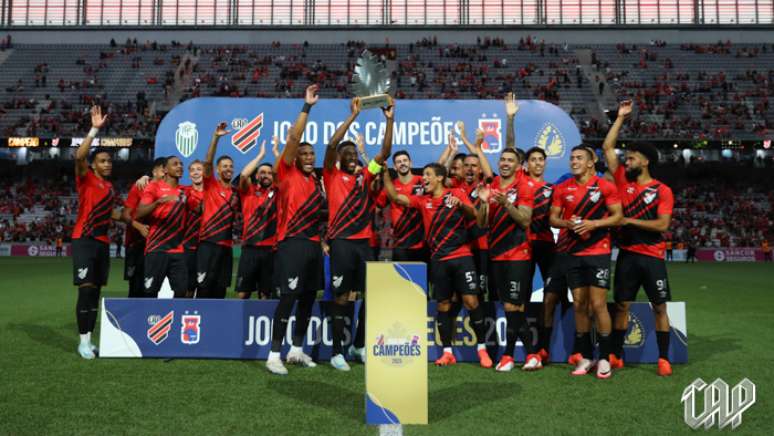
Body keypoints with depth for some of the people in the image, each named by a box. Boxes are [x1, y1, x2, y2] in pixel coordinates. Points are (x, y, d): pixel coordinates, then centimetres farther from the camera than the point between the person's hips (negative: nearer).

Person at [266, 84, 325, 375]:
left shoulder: (316, 181, 17)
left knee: (308, 299, 11)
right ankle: (274, 355, -2)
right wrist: (307, 107, -12)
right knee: (288, 298, -10)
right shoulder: (287, 172, -1)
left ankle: (297, 351, 24)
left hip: (313, 245, 7)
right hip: (292, 244, -7)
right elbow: (293, 138, -12)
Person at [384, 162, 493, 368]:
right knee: (443, 305, 6)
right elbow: (395, 196, 2)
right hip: (438, 260, 3)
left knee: (471, 301, -6)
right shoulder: (422, 200, 10)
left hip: (462, 256, -3)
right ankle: (447, 352, 15)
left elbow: (473, 215, -9)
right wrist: (385, 172, -5)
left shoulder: (457, 193, 3)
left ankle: (482, 349, 7)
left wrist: (461, 204, -28)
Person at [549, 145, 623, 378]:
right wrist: (568, 223, -12)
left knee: (598, 305, -4)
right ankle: (586, 357, 17)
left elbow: (618, 216, -3)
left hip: (598, 253, -3)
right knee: (579, 305, 7)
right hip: (571, 254, 4)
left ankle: (604, 358, 8)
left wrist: (593, 223, -17)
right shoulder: (562, 189, 8)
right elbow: (553, 218, 8)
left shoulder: (605, 186, -2)